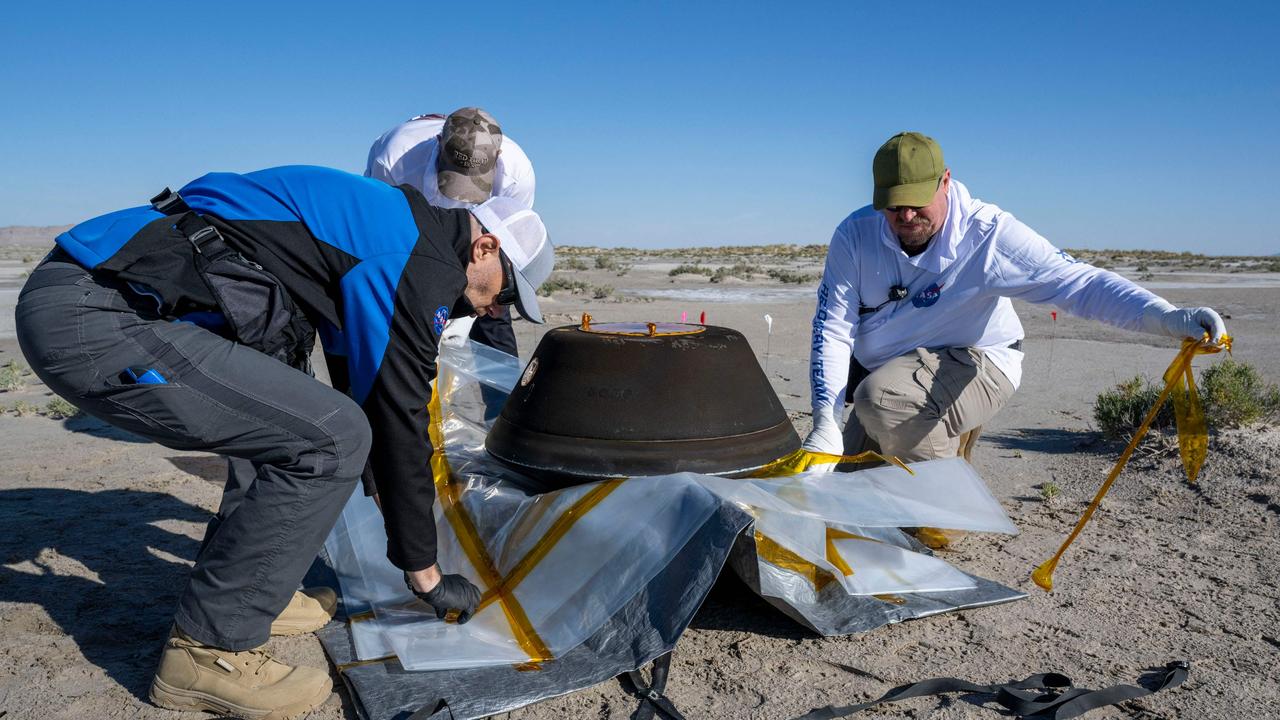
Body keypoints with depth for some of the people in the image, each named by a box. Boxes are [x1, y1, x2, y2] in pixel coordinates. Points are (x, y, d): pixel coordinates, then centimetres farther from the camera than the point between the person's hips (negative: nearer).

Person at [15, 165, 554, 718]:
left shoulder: (379, 225, 21)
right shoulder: (423, 262, -10)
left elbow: (361, 392, 30)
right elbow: (400, 420, -8)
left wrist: (397, 502, 39)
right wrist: (425, 573, 4)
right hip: (97, 320, -11)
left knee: (285, 421, 21)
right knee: (329, 438, -13)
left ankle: (247, 589, 23)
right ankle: (208, 652, 0)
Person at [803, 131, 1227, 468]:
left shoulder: (987, 235, -22)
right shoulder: (856, 234, -14)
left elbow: (1076, 281, -28)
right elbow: (833, 327, -16)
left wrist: (1168, 318, -46)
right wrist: (826, 421, -26)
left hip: (973, 365, -5)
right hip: (884, 373, 5)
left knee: (880, 398, -36)